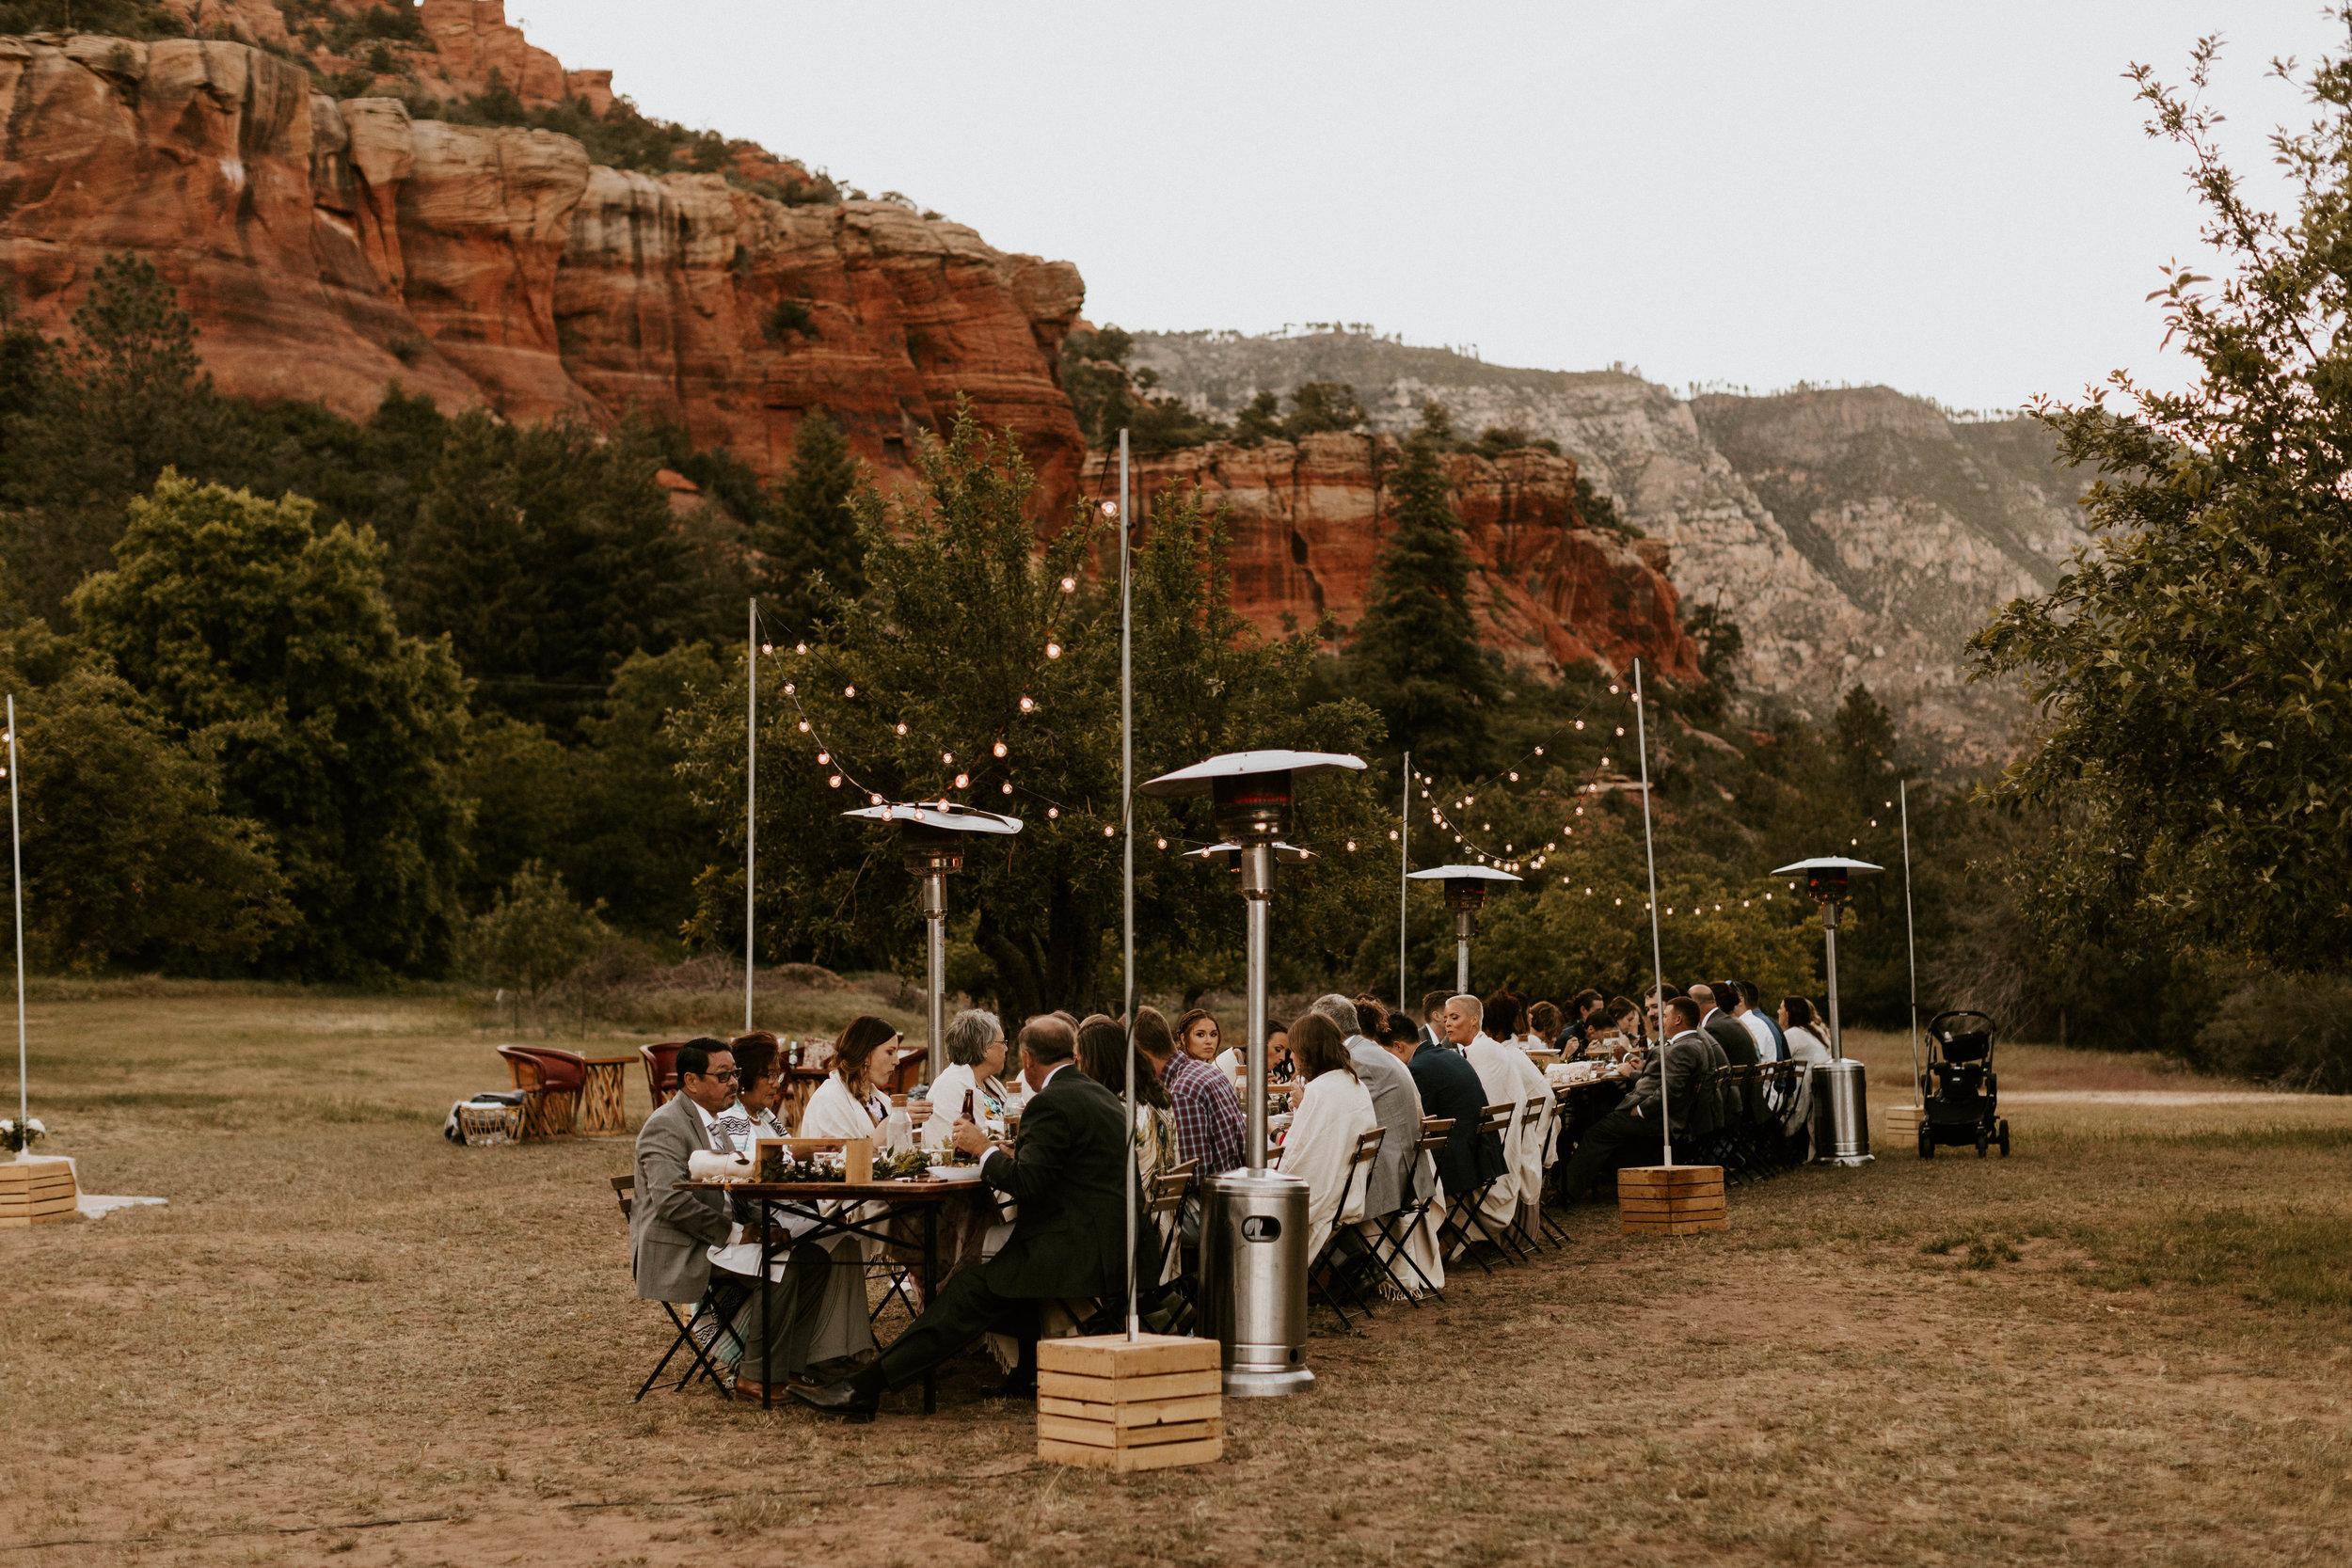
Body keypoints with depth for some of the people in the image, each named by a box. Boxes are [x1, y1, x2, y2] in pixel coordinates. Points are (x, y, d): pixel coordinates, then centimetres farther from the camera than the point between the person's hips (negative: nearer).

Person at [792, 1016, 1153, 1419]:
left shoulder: (1051, 1104, -13)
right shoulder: (1100, 1095, 17)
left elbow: (1025, 1183, -19)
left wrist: (984, 1148, -4)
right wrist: (1015, 1156, 22)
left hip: (1080, 1254, -10)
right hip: (1117, 1246, 10)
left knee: (971, 1294, -11)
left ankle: (865, 1389, -14)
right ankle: (1031, 1374, 34)